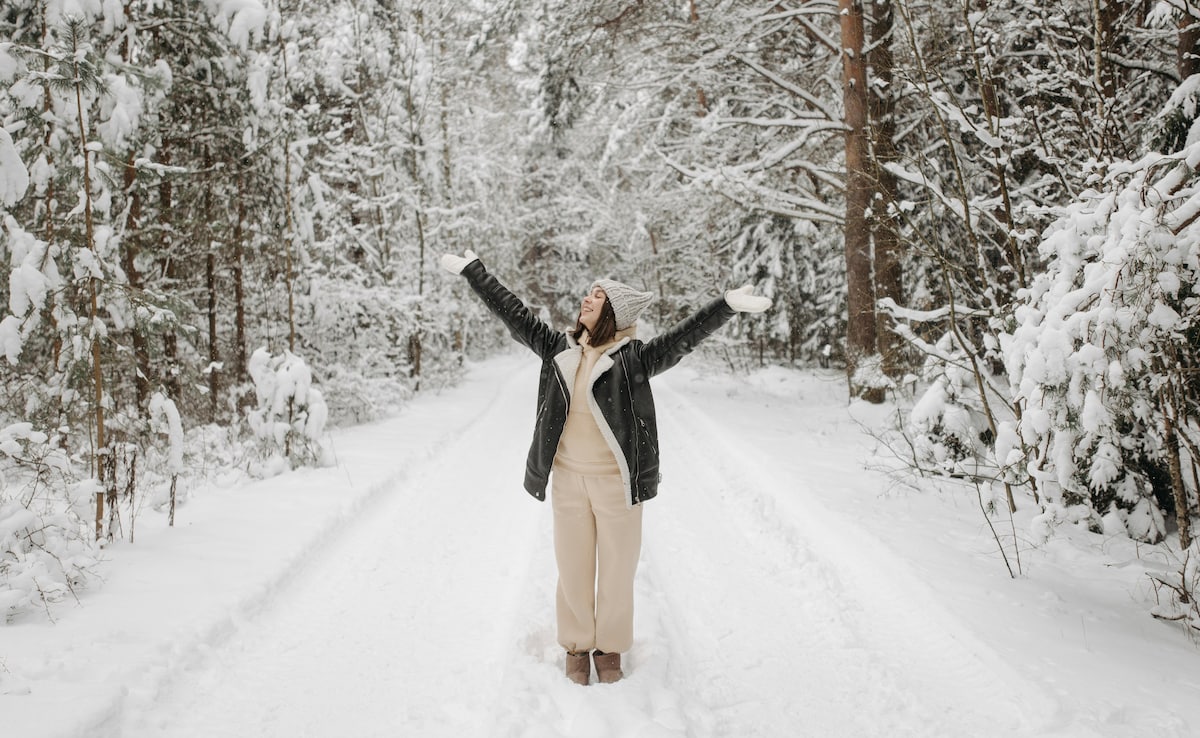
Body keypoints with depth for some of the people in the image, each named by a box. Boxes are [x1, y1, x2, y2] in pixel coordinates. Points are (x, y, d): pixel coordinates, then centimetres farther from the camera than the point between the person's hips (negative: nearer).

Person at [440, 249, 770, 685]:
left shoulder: (635, 359, -9)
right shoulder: (559, 349, 2)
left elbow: (684, 338, -21)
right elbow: (514, 315, 9)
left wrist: (727, 306, -34)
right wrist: (472, 271, 12)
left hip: (617, 481, -3)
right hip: (568, 479, 3)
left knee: (617, 568, 9)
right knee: (573, 567, 12)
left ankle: (609, 648, 29)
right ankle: (577, 646, 30)